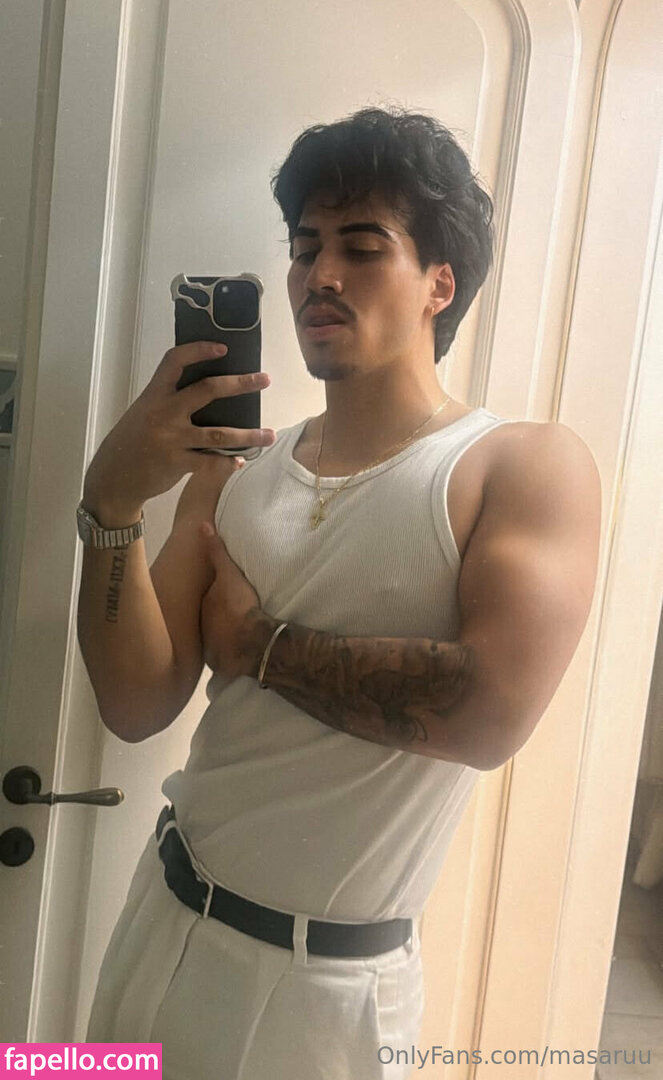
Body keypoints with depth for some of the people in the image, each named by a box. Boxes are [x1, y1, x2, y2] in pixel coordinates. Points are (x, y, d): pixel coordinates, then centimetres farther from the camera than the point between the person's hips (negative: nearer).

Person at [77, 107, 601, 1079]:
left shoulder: (532, 468, -10)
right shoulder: (233, 468, 3)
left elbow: (493, 711, -25)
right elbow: (137, 704, -4)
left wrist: (261, 644, -14)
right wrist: (114, 502, -19)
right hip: (166, 922, 5)